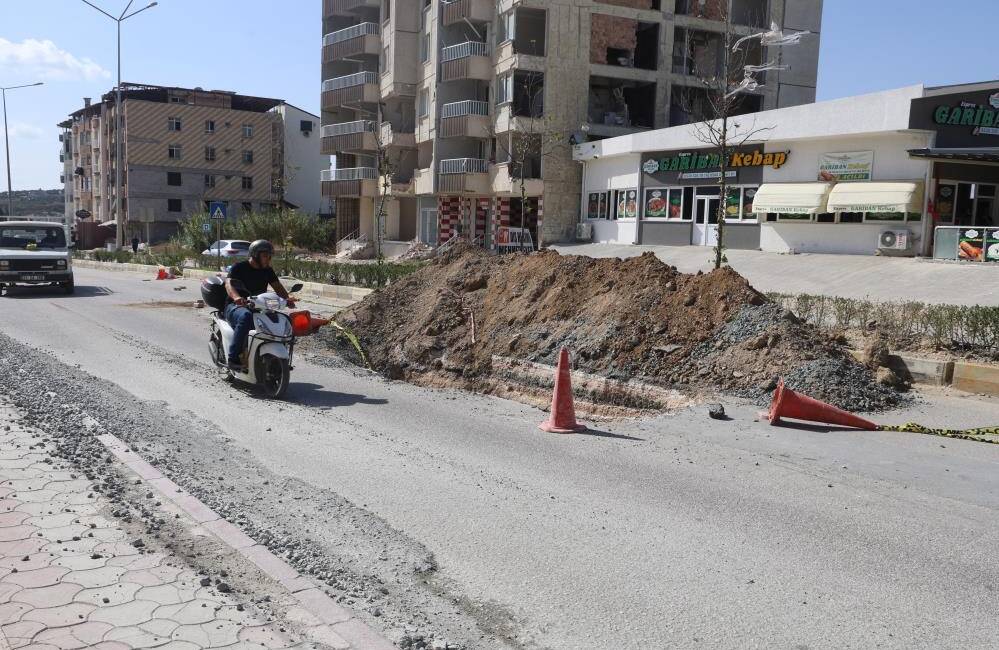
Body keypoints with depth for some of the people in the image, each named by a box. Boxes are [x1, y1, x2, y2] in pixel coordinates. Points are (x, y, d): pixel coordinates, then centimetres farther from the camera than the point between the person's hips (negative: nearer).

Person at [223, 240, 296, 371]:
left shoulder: (268, 271, 12)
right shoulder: (239, 268, -6)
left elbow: (277, 286, 3)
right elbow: (229, 283, -21)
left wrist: (287, 298, -20)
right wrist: (236, 297, -44)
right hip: (235, 307, -5)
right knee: (246, 316, -40)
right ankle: (233, 357, -38)